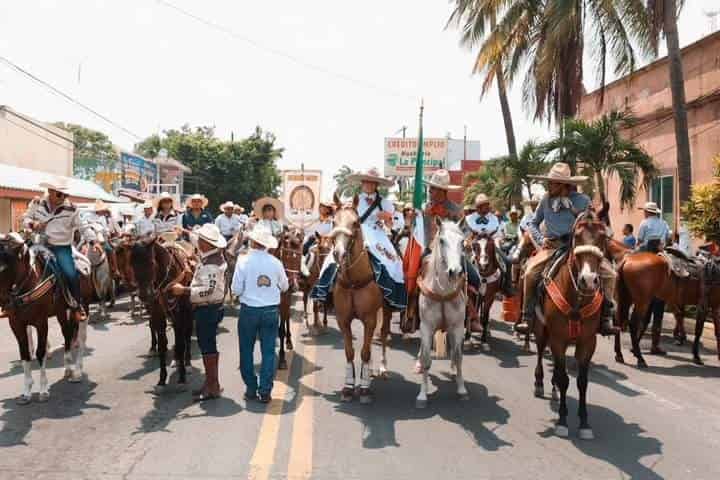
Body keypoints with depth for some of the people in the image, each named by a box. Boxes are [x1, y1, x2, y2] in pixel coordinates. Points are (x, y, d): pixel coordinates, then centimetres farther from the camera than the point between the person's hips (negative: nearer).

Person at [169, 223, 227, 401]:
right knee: (209, 346, 17)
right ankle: (211, 383, 27)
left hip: (207, 310, -10)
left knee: (208, 348, -2)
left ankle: (212, 387, 7)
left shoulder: (211, 264, -24)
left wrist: (183, 290, -29)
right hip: (211, 308, 10)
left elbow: (208, 290, -32)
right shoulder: (215, 256, 5)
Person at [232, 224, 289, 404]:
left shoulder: (243, 261, -11)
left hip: (249, 310, -1)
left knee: (246, 351, 13)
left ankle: (251, 389, 19)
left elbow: (236, 290, -10)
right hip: (271, 310, 1)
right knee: (268, 351, 8)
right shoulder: (276, 262, -5)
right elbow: (284, 286, 7)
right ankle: (265, 391, 9)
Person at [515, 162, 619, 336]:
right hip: (552, 246, 0)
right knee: (530, 272, -25)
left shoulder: (583, 200, -1)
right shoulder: (546, 200, 3)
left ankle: (606, 317, 0)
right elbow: (533, 224, 14)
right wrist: (541, 239, -3)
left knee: (609, 273, -16)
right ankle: (527, 317, -11)